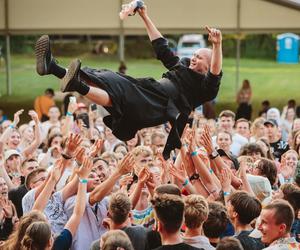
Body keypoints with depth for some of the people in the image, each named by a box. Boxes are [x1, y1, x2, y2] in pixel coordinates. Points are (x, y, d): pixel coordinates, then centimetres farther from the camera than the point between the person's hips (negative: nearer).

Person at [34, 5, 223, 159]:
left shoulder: (204, 86, 9)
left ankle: (78, 86, -58)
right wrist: (145, 17, 39)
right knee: (108, 78, -13)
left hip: (158, 107, -8)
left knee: (119, 92, -35)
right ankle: (52, 66, -29)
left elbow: (215, 74, -14)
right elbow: (161, 46, 38)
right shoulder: (183, 65, 33)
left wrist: (217, 46, -31)